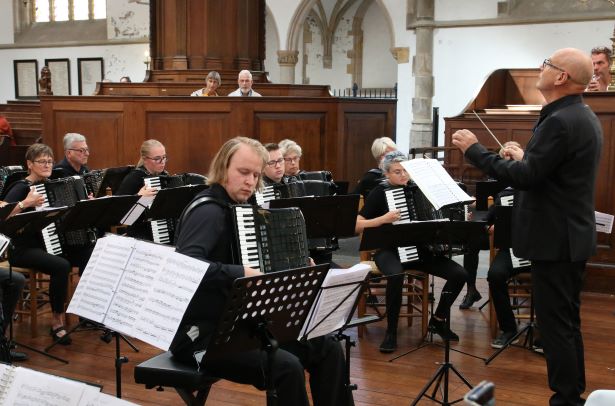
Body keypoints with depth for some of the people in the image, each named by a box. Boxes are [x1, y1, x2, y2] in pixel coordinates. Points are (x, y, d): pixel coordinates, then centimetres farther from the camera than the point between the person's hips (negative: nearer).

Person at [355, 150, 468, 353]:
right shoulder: (380, 192, -3)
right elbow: (356, 226, -9)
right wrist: (384, 219, -22)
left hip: (419, 249, 5)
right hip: (390, 250, -4)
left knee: (460, 274, -14)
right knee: (396, 275, -39)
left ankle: (438, 320, 8)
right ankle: (391, 331, -19)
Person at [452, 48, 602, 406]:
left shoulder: (560, 122, -21)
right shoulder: (582, 116, 11)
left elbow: (525, 177, -24)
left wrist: (474, 149, -17)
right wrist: (526, 158, 22)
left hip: (556, 239, -10)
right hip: (571, 235, 10)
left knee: (555, 323, -2)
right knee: (567, 321, 17)